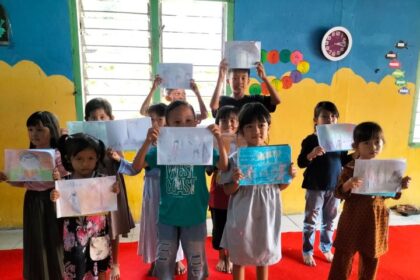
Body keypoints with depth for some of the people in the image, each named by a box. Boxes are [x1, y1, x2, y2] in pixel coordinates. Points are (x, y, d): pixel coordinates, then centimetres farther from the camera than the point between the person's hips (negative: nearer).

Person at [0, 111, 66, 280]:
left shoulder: (58, 155, -11)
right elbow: (22, 182, 12)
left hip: (52, 201, -4)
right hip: (32, 202, 5)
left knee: (54, 241, 7)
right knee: (36, 243, 14)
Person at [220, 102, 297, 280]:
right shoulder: (235, 158, -11)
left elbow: (279, 187, 8)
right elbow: (228, 191, -4)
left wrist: (289, 177, -10)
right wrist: (236, 181, -24)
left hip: (266, 215, 2)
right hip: (242, 216, -1)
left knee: (264, 258, 20)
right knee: (239, 258, 16)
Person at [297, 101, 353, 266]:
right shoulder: (310, 140, -12)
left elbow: (344, 161, 10)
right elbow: (300, 163, -17)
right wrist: (312, 154, -34)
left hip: (334, 187, 5)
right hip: (315, 187, -4)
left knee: (329, 220, 19)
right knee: (311, 221, 8)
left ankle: (326, 248, 38)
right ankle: (307, 252, 24)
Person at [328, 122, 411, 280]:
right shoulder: (350, 168, -12)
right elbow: (339, 193, -14)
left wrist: (400, 186, -8)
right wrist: (348, 185, -33)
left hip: (376, 220, 4)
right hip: (353, 219, -4)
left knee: (371, 258, 20)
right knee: (343, 257, 6)